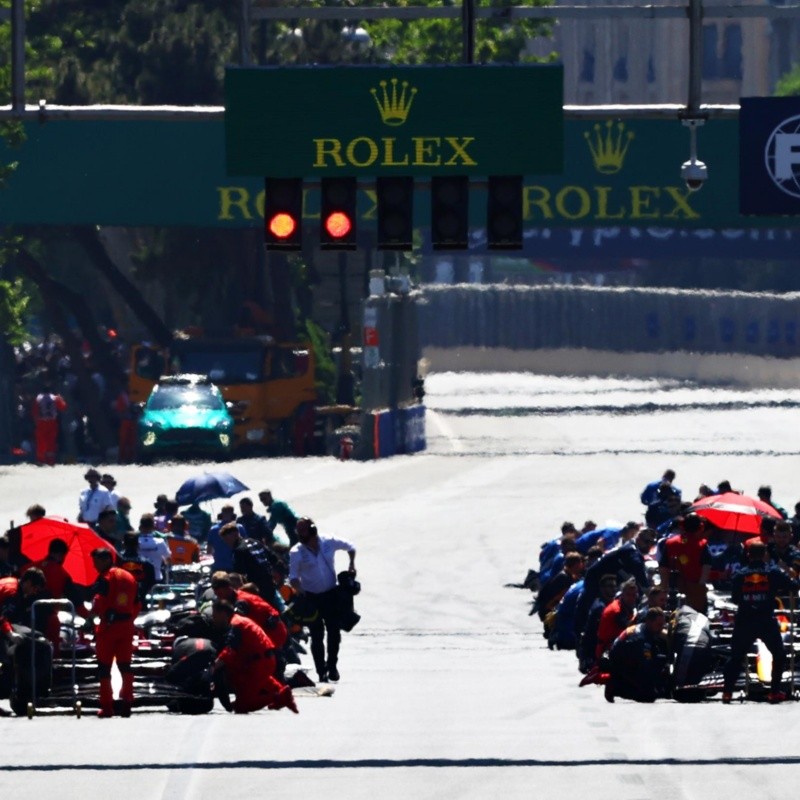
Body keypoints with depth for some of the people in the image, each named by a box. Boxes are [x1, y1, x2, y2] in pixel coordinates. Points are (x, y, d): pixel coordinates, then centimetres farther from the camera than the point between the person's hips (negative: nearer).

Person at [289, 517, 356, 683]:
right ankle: (321, 671, 9)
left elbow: (350, 547, 12)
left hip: (331, 594, 2)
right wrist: (301, 593, -27)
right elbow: (293, 577, -11)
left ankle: (332, 666, 18)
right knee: (317, 636, 1)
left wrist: (352, 565, -1)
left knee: (334, 632, 1)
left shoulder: (329, 543, -7)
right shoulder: (297, 553, -13)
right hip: (311, 597, -2)